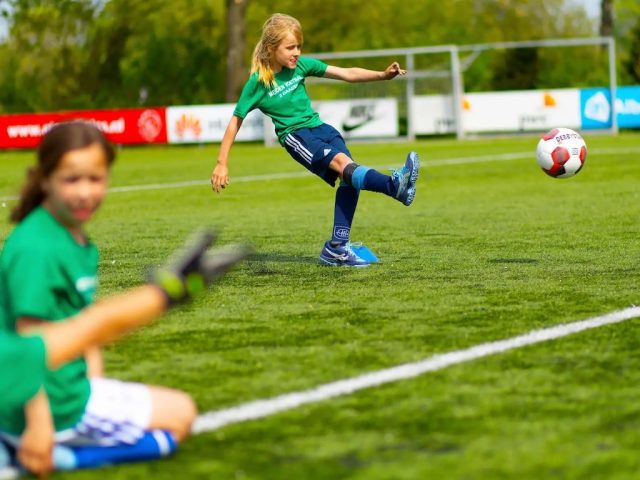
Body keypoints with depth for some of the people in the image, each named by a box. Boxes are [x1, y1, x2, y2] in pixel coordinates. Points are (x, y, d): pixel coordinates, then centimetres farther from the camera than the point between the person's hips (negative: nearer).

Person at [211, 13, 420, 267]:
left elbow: (346, 73, 3)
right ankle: (395, 185, -53)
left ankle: (337, 247, -12)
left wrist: (382, 75, -11)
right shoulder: (258, 83, -6)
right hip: (295, 135, -6)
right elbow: (235, 121, -1)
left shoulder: (301, 65, 5)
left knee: (349, 178, -16)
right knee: (342, 162, -29)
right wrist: (221, 164, -1)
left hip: (319, 127, 6)